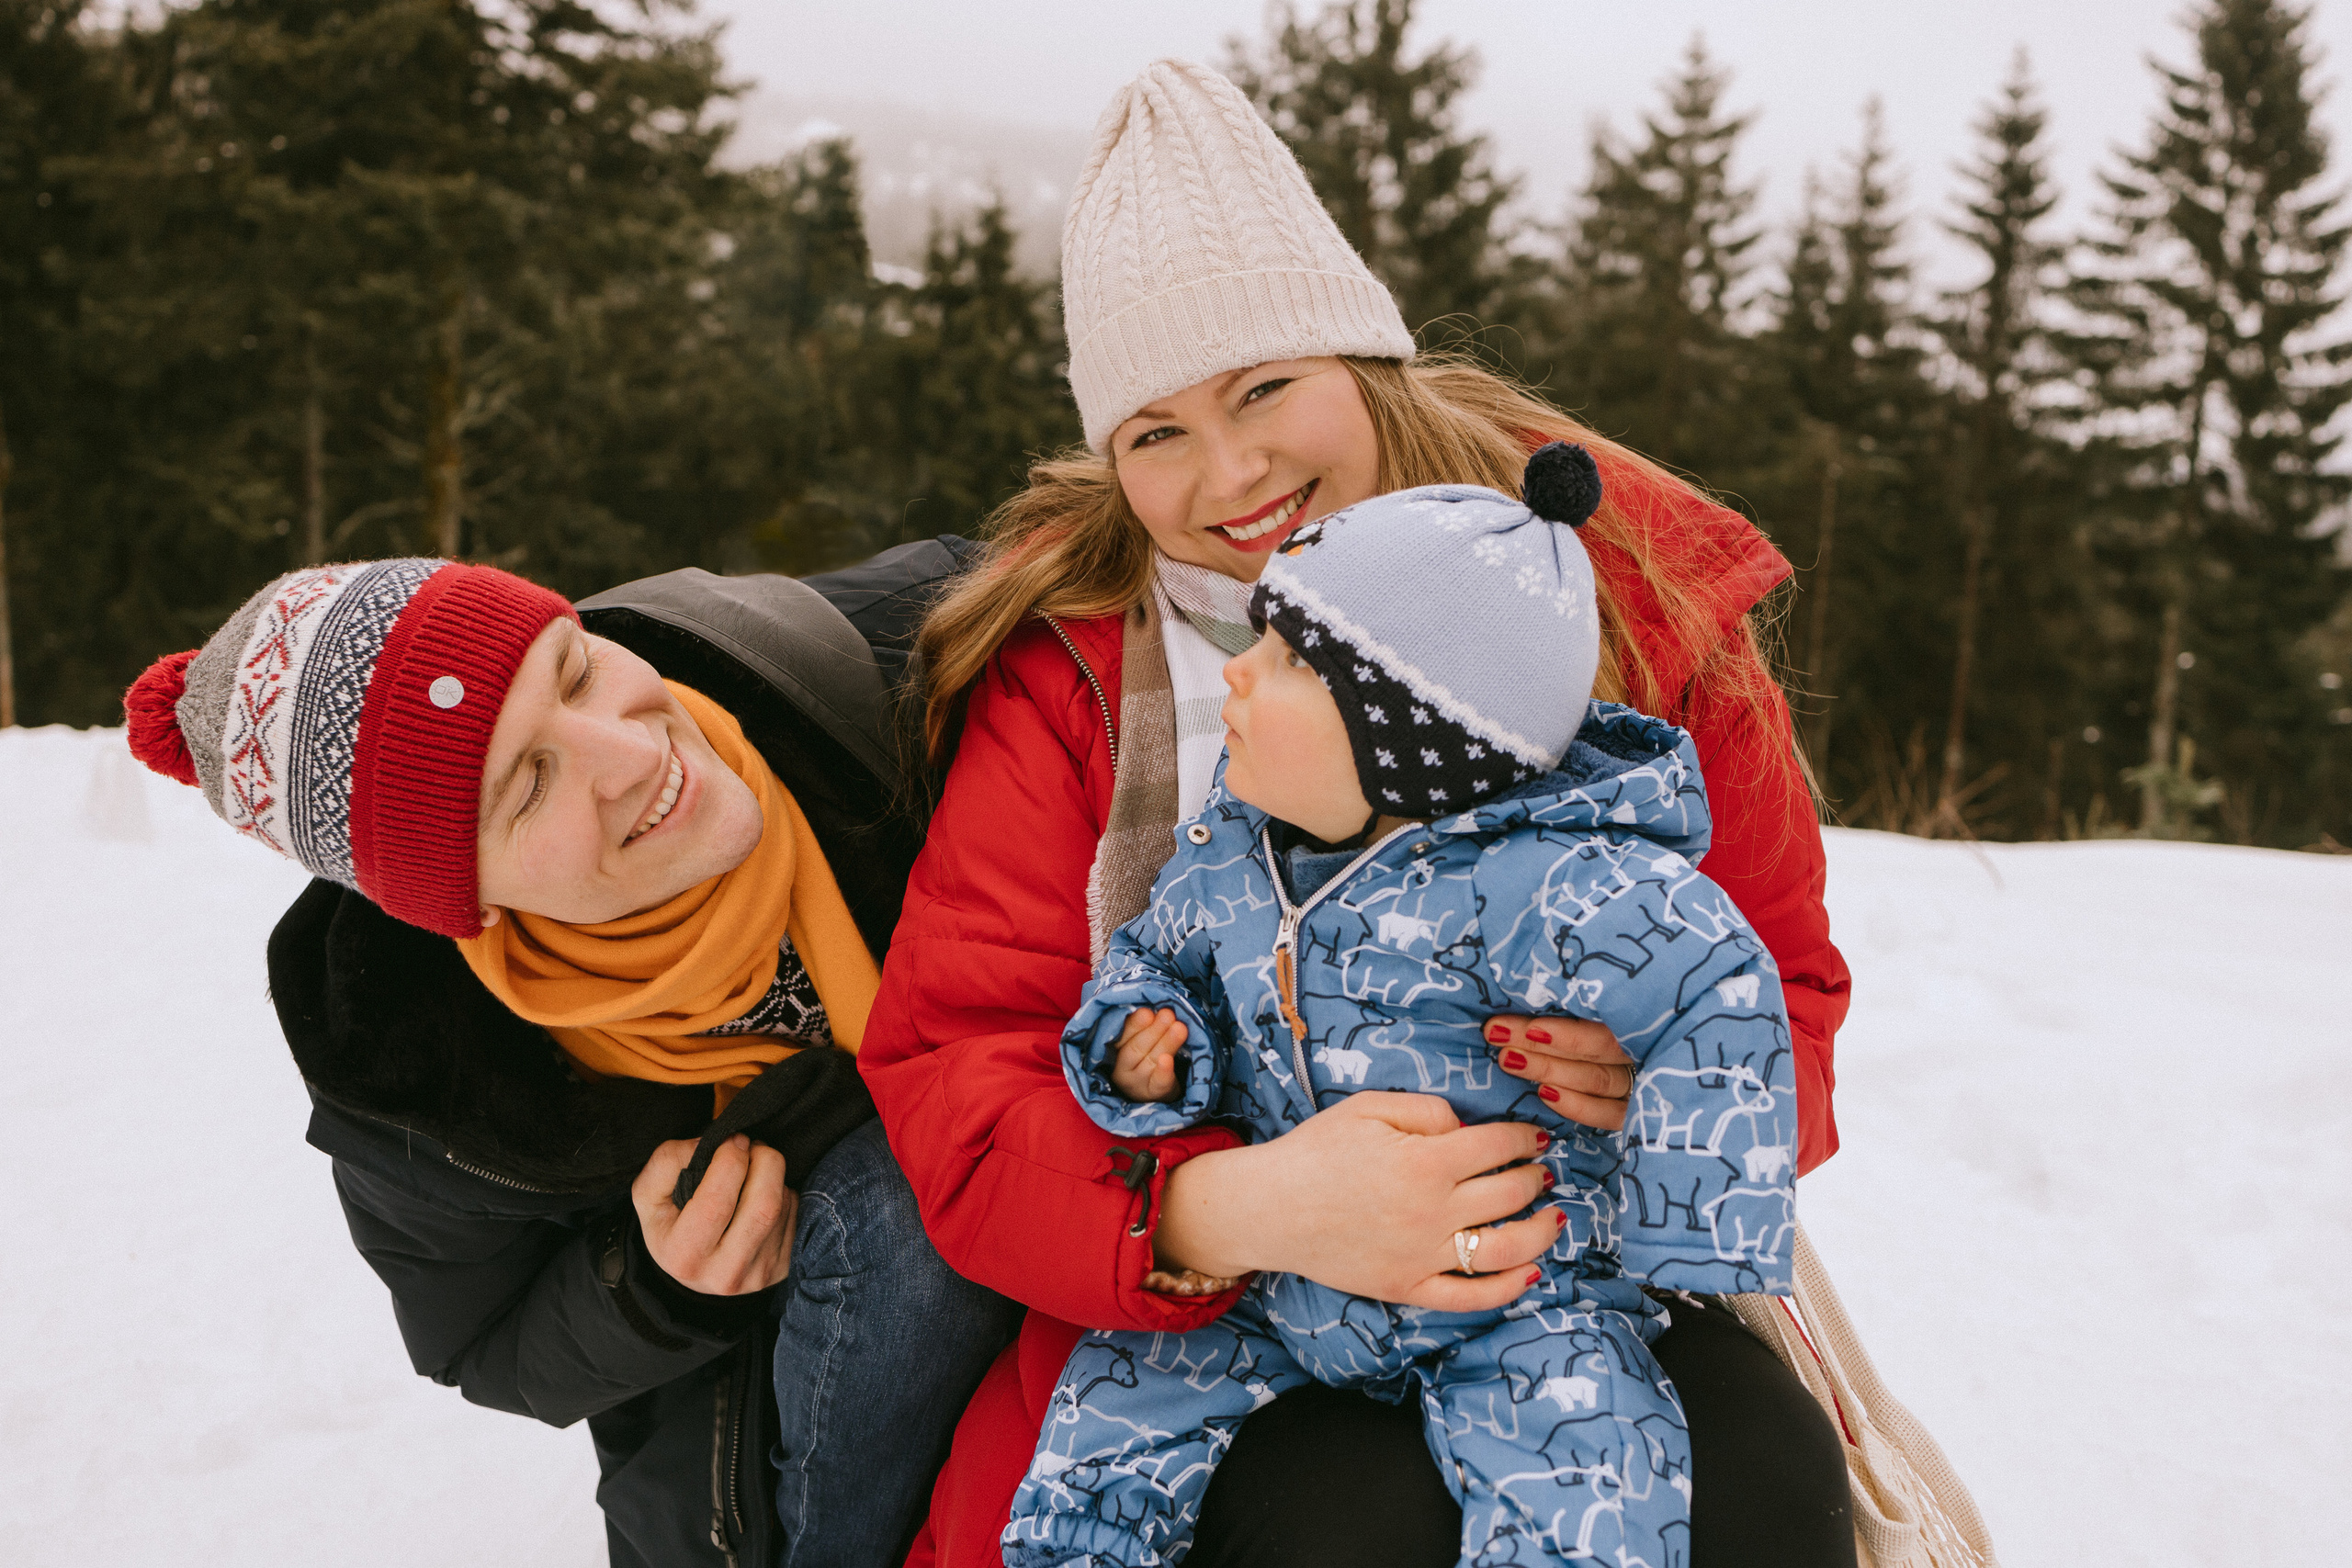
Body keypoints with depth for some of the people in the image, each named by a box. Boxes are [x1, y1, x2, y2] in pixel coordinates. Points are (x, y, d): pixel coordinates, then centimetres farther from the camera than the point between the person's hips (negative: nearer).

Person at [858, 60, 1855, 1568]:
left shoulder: (1621, 581, -3)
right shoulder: (1066, 666, -6)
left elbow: (1778, 974, 4)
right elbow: (953, 1074, -12)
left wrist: (1678, 1073, -21)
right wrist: (1230, 1209, -30)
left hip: (1573, 1263, 2)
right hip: (1207, 1306, -1)